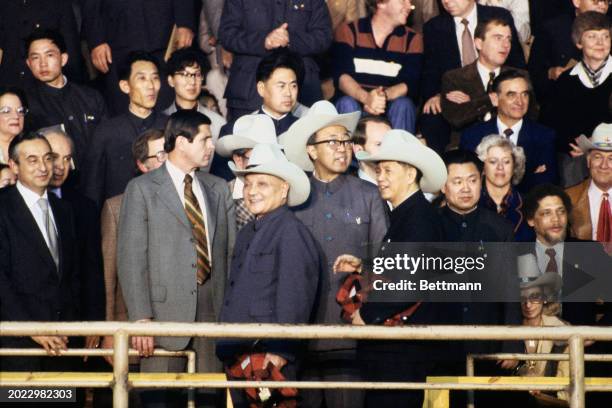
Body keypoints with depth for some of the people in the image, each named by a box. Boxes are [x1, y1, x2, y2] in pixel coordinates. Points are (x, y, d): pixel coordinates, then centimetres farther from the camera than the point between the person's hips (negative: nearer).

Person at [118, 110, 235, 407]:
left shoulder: (218, 188, 16)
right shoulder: (142, 189, 1)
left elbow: (231, 250, 14)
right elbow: (131, 258, -5)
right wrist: (140, 318, -13)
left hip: (215, 308, 4)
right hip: (166, 310, -4)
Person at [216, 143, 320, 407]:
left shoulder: (291, 231, -9)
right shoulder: (247, 234, 18)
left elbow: (294, 298, -16)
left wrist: (279, 351, -20)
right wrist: (225, 346, 17)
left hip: (270, 358, -8)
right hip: (238, 355, 8)